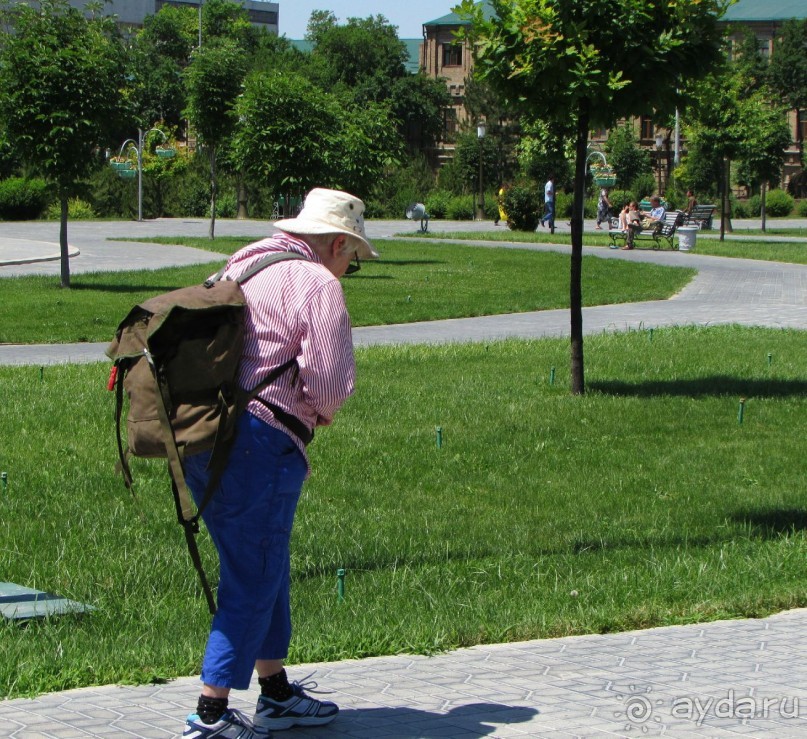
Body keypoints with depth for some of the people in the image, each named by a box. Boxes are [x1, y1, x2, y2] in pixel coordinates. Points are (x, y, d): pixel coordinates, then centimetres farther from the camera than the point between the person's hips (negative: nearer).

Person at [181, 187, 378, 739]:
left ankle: (277, 693, 30)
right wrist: (324, 410, 8)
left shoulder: (241, 270, 20)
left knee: (267, 569, 20)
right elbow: (328, 377, -15)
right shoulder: (317, 284, -6)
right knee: (252, 579, -2)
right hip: (259, 440, -9)